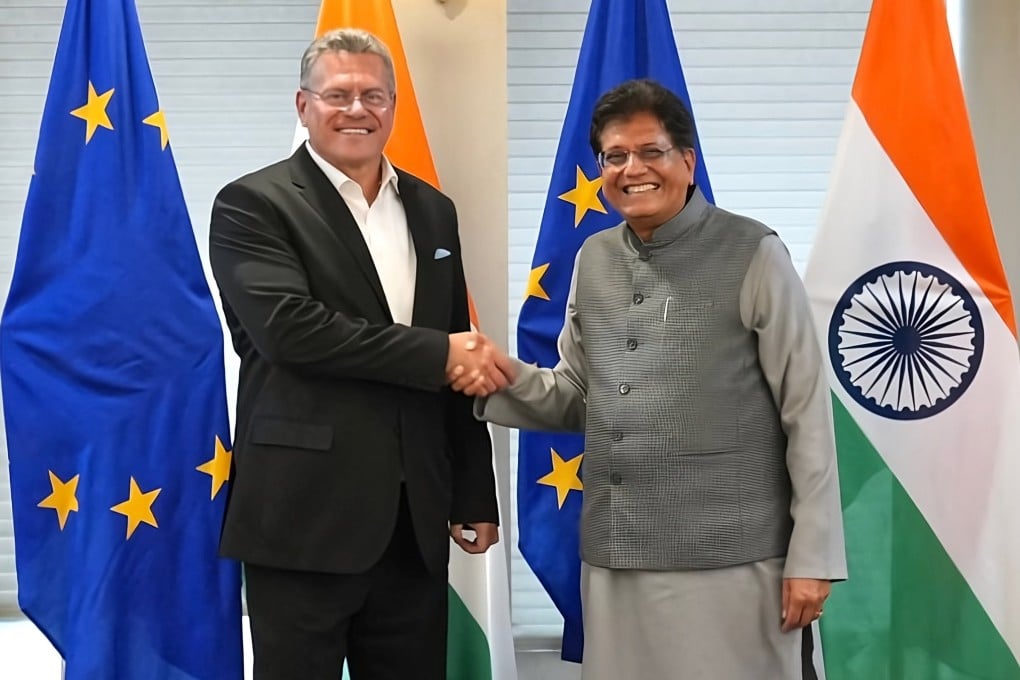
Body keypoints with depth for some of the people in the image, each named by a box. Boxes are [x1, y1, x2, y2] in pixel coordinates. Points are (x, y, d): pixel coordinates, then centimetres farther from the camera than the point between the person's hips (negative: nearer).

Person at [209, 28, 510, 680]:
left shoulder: (433, 210, 14)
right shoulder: (253, 205, -3)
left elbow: (462, 361, 15)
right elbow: (289, 327, -19)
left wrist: (475, 497, 13)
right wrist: (438, 353, -15)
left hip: (415, 520, 5)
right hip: (305, 517, -5)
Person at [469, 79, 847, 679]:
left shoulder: (753, 256, -6)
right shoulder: (594, 260, 10)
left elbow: (807, 411, -6)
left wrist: (811, 555, -8)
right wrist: (504, 380, -4)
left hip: (728, 560, -5)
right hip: (614, 559, 5)